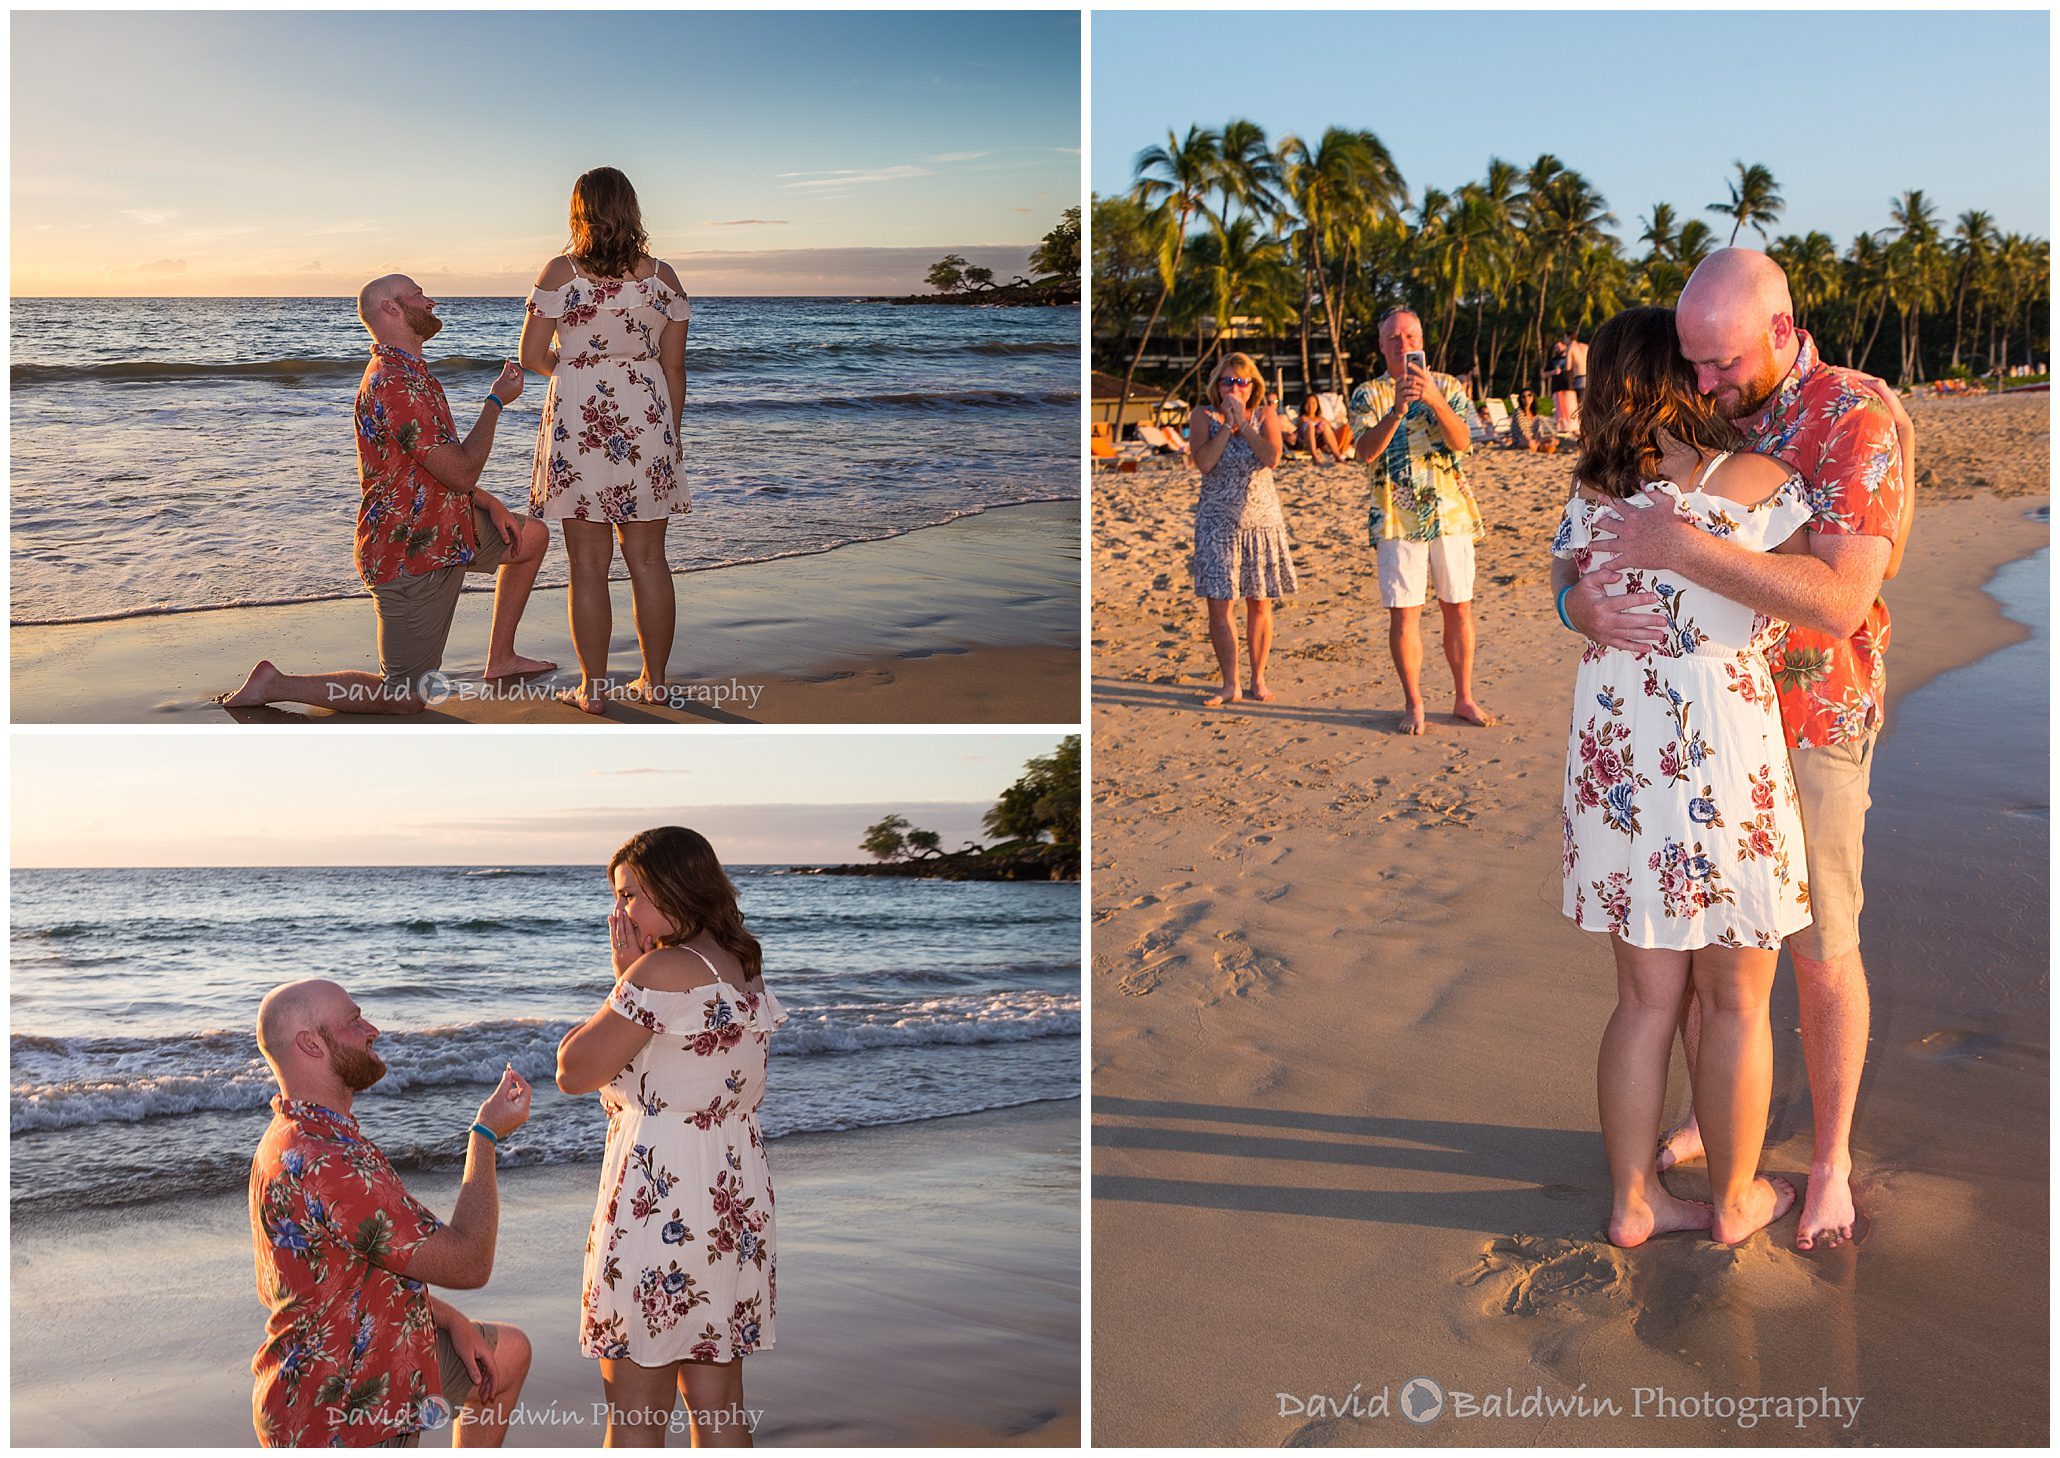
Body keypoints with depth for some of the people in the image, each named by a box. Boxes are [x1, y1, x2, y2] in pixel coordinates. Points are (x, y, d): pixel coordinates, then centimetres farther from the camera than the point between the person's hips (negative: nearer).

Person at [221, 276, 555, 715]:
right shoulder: (394, 384, -25)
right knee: (406, 697, -2)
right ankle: (275, 685, 8)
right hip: (411, 555, -10)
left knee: (532, 537, 24)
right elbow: (461, 472, -25)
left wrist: (488, 503, 8)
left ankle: (501, 658, 29)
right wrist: (496, 401, -13)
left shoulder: (409, 372, 11)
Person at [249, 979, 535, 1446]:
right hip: (341, 1423, -11)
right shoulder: (323, 1163, -28)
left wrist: (452, 1321, 7)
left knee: (510, 1352, 23)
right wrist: (486, 1134, -12)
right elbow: (468, 1264, -23)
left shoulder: (299, 1139, 8)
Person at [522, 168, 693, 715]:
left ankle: (594, 689, 8)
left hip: (578, 422, -3)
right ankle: (656, 681, 16)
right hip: (646, 422, 3)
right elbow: (675, 367, 5)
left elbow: (533, 356, -5)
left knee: (588, 563, 3)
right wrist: (671, 433, 16)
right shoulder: (662, 277, 1)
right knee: (648, 559, 10)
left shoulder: (560, 273, -7)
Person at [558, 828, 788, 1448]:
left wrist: (623, 978, -2)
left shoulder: (665, 970, -16)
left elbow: (573, 1071, -10)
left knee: (634, 1418, 3)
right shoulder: (744, 971, 11)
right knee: (720, 1409, 15)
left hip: (660, 1204, -9)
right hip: (737, 1201, 9)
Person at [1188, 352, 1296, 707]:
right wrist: (1227, 425, -15)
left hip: (1261, 519, 1)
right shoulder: (1204, 415, 0)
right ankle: (1230, 685, 6)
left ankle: (1258, 679, 18)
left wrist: (1243, 424, -15)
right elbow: (1204, 462, -15)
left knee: (1260, 604, 5)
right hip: (1217, 521, -1)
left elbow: (1272, 458, -16)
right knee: (1218, 605, -3)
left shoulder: (1265, 415, 2)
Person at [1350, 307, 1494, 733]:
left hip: (1452, 512, 2)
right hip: (1397, 519, -1)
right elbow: (1367, 451, -12)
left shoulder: (1448, 386, 8)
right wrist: (1397, 408, -25)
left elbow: (1461, 441, -8)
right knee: (1404, 612, -1)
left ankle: (1464, 698, 17)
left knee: (1458, 607, 6)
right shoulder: (1369, 394, 3)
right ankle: (1413, 703, 10)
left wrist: (1433, 398, -23)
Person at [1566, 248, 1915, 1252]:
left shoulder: (1859, 419, -19)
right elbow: (1588, 558, 0)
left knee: (1820, 950, 5)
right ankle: (1709, 1115, 33)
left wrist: (1680, 549, -38)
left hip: (1812, 725, -5)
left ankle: (1830, 1159, 23)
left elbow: (1840, 602, -32)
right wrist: (1588, 604, -26)